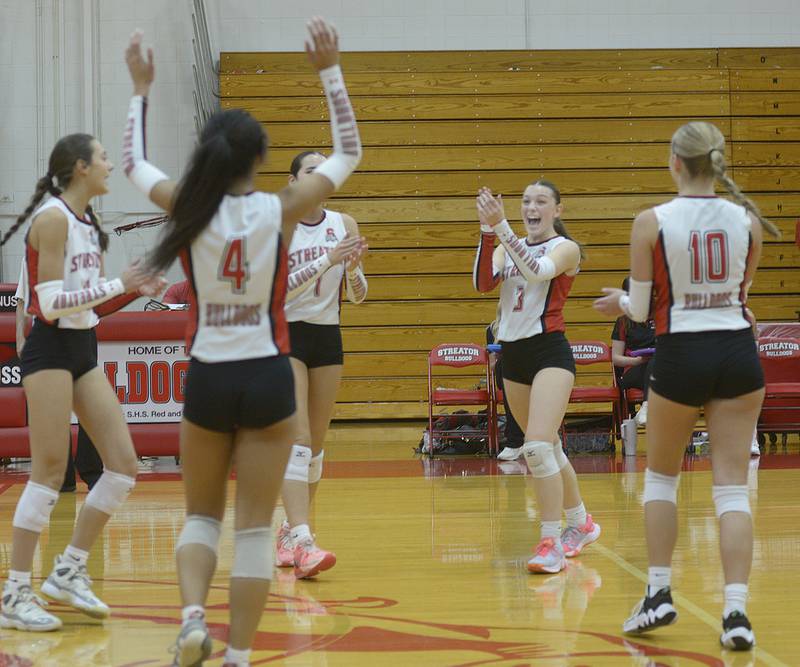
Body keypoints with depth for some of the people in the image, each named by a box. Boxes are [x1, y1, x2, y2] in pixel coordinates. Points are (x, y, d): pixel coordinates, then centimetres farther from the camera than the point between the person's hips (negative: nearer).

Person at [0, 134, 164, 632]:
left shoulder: (87, 224, 14)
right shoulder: (53, 219, -13)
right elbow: (51, 305, -19)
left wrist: (136, 290, 4)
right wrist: (118, 285, -17)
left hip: (84, 352, 9)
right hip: (51, 350, -9)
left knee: (124, 467, 3)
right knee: (50, 472, -8)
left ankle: (69, 572, 14)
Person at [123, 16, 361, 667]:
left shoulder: (189, 209, -6)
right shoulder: (281, 210, -9)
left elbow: (134, 163, 14)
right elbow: (349, 153, 5)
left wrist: (141, 89, 21)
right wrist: (330, 71, 6)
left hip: (208, 379, 1)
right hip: (267, 377, -1)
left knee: (202, 515, 15)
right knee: (256, 526, 5)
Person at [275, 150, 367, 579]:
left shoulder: (343, 225, 3)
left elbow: (357, 296, 5)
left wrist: (352, 269, -17)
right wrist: (327, 260, -27)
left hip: (328, 336, 5)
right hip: (286, 335, -5)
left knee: (317, 443, 10)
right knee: (297, 440, -16)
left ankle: (291, 531, 24)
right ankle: (301, 541, -25)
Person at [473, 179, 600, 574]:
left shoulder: (566, 248, -4)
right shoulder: (509, 246, 11)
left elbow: (537, 271, -25)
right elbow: (484, 282, -7)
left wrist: (502, 226, -33)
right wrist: (487, 230, -17)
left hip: (549, 352, -7)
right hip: (512, 353, 7)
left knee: (538, 447, -20)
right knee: (547, 448, 17)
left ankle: (551, 543, -17)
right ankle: (580, 524, 34)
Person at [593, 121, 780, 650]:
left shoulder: (652, 223, -10)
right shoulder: (746, 219, 0)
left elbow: (641, 309, -5)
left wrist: (622, 302, 18)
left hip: (681, 356, -2)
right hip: (738, 353, 2)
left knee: (661, 477, 19)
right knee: (732, 487, 3)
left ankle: (659, 596, 18)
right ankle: (736, 612, -6)